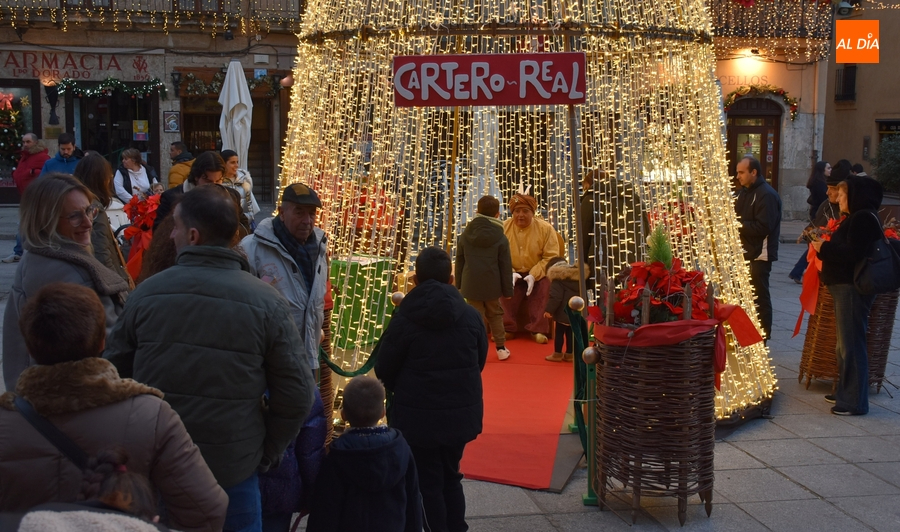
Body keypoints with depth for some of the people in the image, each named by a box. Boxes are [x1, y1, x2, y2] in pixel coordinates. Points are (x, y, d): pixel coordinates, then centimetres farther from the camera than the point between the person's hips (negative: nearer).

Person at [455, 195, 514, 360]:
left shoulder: (465, 235, 1)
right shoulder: (500, 238, -6)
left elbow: (459, 262, 6)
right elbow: (505, 267, -4)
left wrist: (459, 284, 15)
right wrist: (508, 289, 3)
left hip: (471, 285, 0)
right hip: (492, 285, 0)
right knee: (495, 314, 18)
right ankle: (501, 348, 23)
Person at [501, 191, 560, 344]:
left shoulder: (545, 228, -6)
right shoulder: (503, 227, -2)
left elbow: (551, 257, -10)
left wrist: (534, 275, -23)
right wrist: (509, 273, -21)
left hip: (538, 274, -1)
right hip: (513, 273, 1)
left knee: (544, 284, -31)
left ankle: (538, 329, -23)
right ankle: (507, 328, -20)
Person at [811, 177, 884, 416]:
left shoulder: (863, 219, -16)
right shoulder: (859, 217, 18)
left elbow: (853, 254, -23)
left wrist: (824, 248, -13)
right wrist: (825, 246, 8)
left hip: (852, 288, -11)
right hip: (846, 287, 11)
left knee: (851, 345, -6)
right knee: (845, 344, 18)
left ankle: (855, 402, 1)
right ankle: (845, 392, 29)